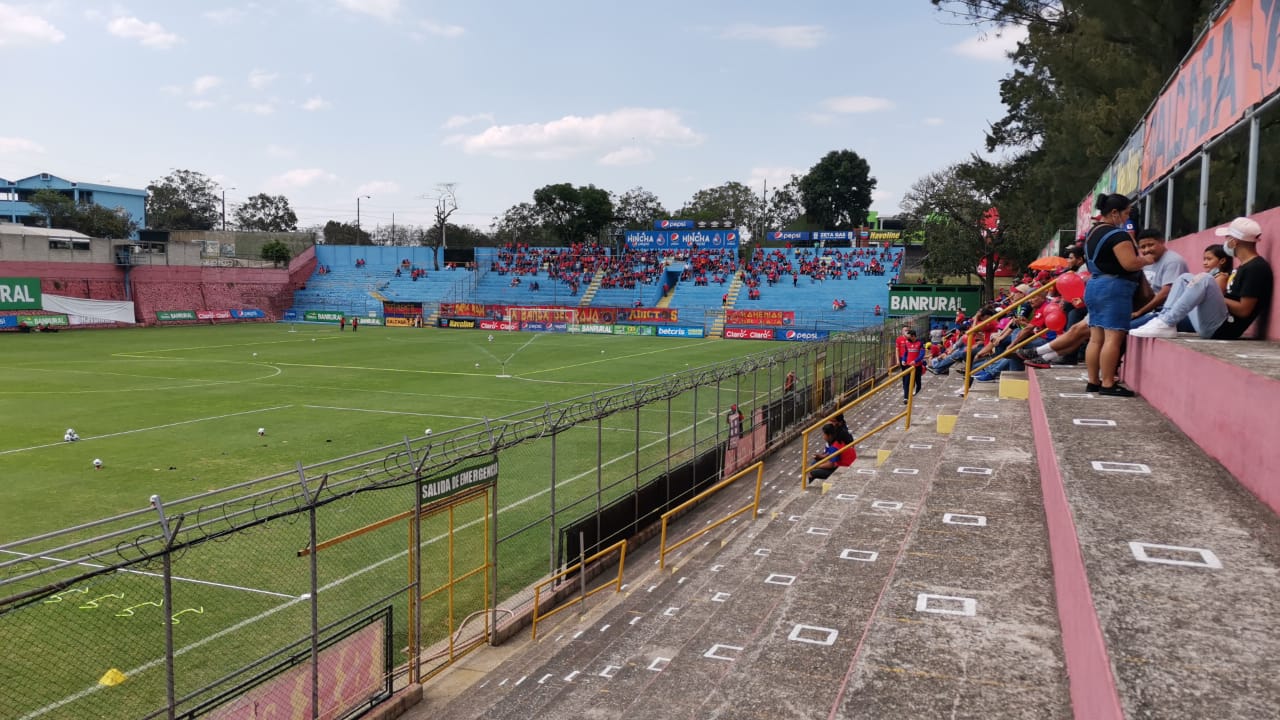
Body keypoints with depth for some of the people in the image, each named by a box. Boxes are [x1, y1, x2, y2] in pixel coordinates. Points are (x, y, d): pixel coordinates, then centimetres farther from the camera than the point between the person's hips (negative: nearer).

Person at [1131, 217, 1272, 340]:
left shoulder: (1256, 268, -11)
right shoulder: (1243, 266, 20)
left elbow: (1244, 310, -17)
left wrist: (1217, 298, -5)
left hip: (1223, 328, -10)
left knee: (1203, 279, -27)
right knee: (1186, 278, 16)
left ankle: (1166, 324, -26)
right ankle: (1164, 320, -7)